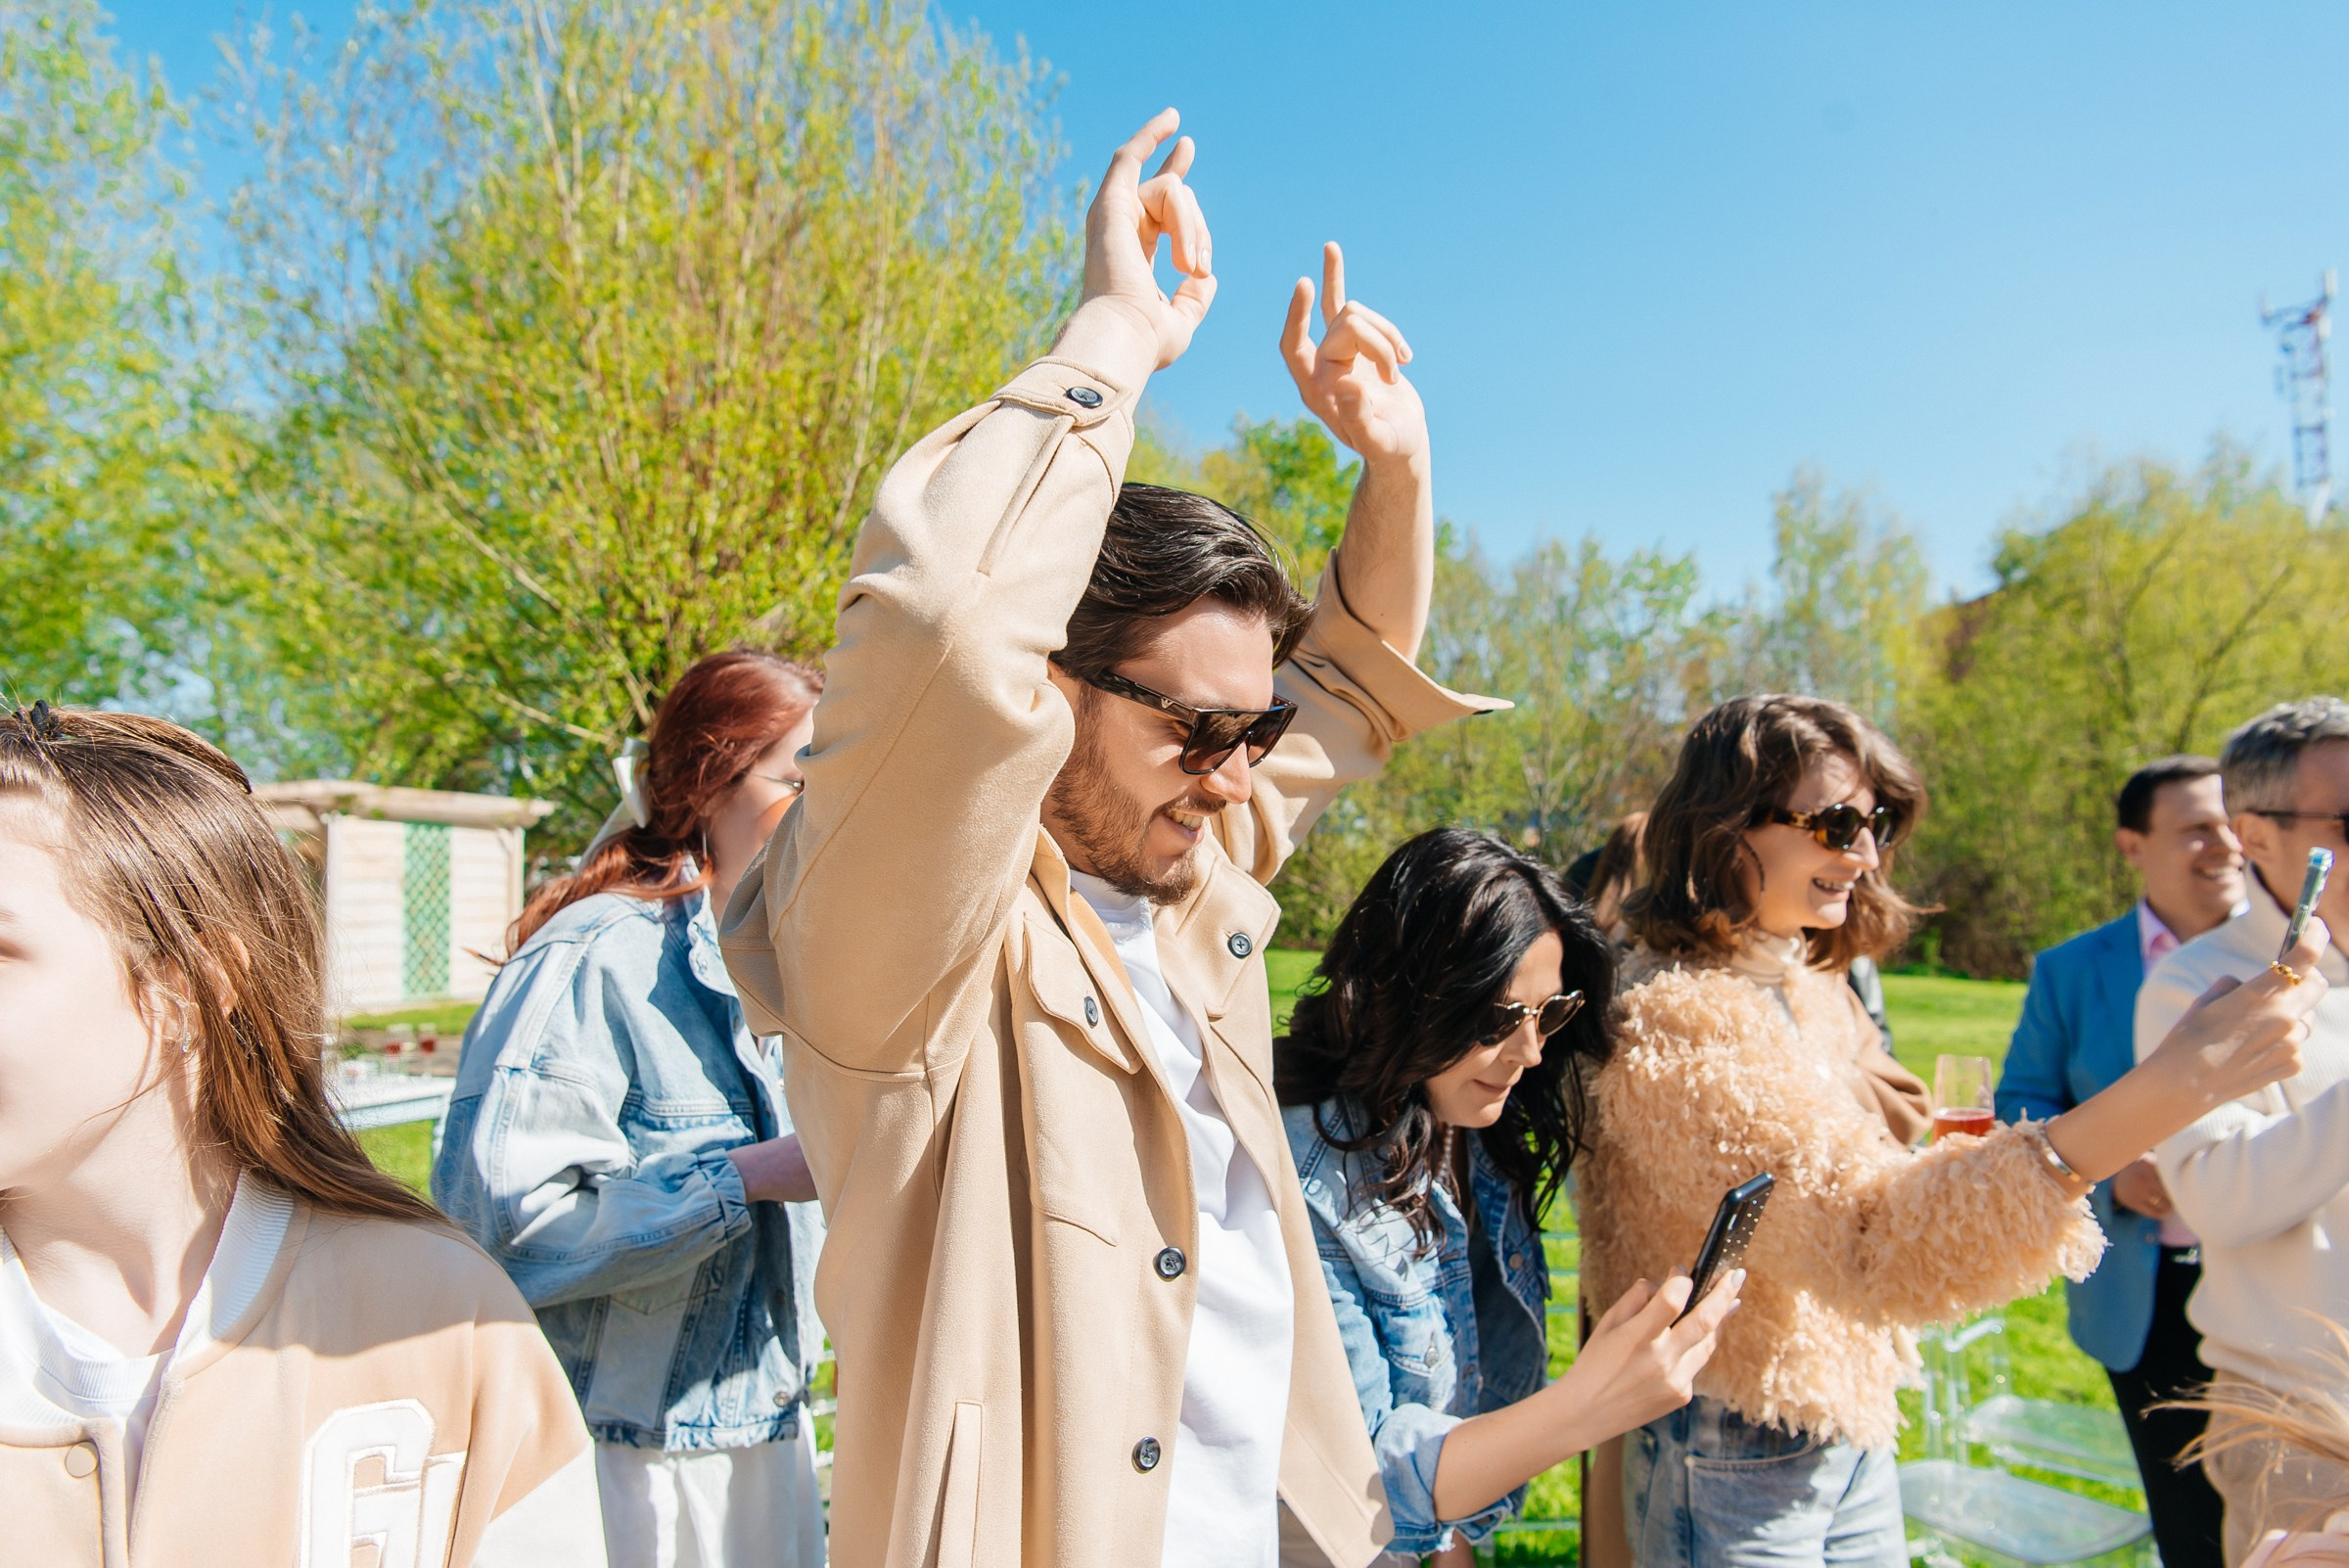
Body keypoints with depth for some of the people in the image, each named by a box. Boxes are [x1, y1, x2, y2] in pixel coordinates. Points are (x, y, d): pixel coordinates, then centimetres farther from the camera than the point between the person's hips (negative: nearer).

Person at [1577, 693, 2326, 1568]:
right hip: (1737, 1460, -8)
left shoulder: (1812, 993, 5)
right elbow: (1866, 1242, -37)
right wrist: (2173, 1087, -43)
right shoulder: (1675, 1027, -25)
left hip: (1853, 1432, 8)